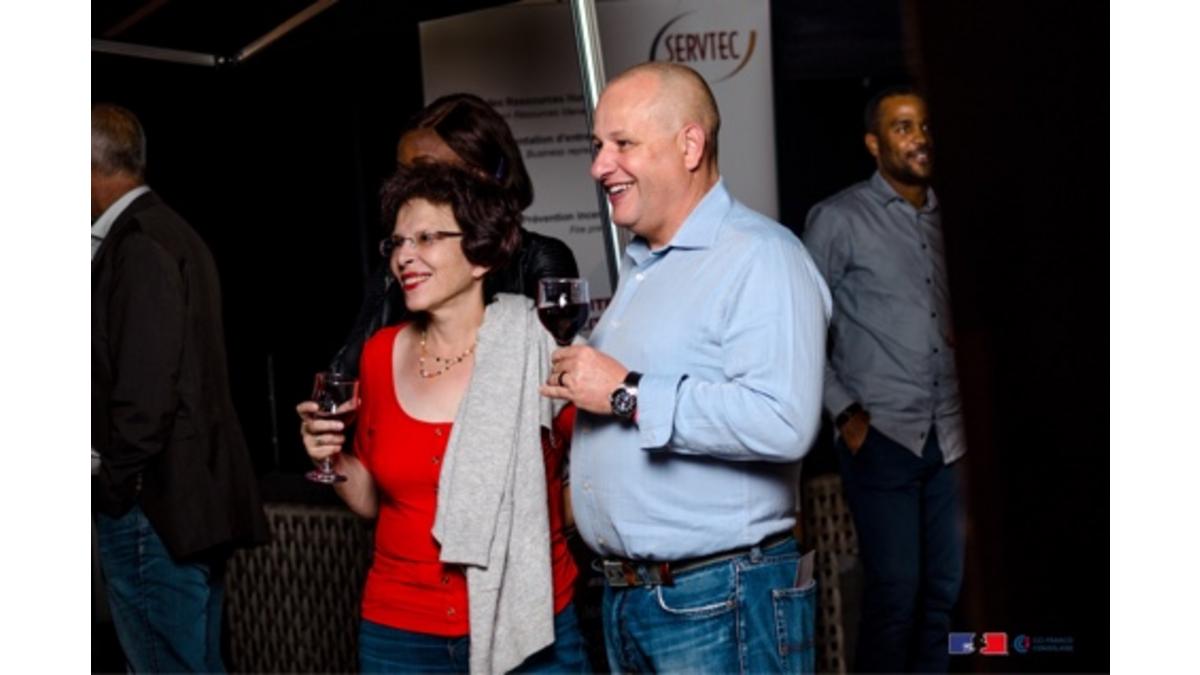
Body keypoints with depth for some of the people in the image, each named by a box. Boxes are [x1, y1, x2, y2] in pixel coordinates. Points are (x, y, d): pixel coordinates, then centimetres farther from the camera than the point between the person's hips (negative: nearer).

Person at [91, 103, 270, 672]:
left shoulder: (139, 245, -15)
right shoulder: (171, 233, 15)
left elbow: (146, 388, -20)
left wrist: (114, 490, -11)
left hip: (152, 505, -10)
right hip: (190, 496, 10)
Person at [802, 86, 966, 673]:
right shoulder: (838, 219, -1)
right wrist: (845, 413, -8)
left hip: (949, 433, 4)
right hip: (881, 433, -4)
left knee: (944, 587, 7)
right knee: (894, 590, -3)